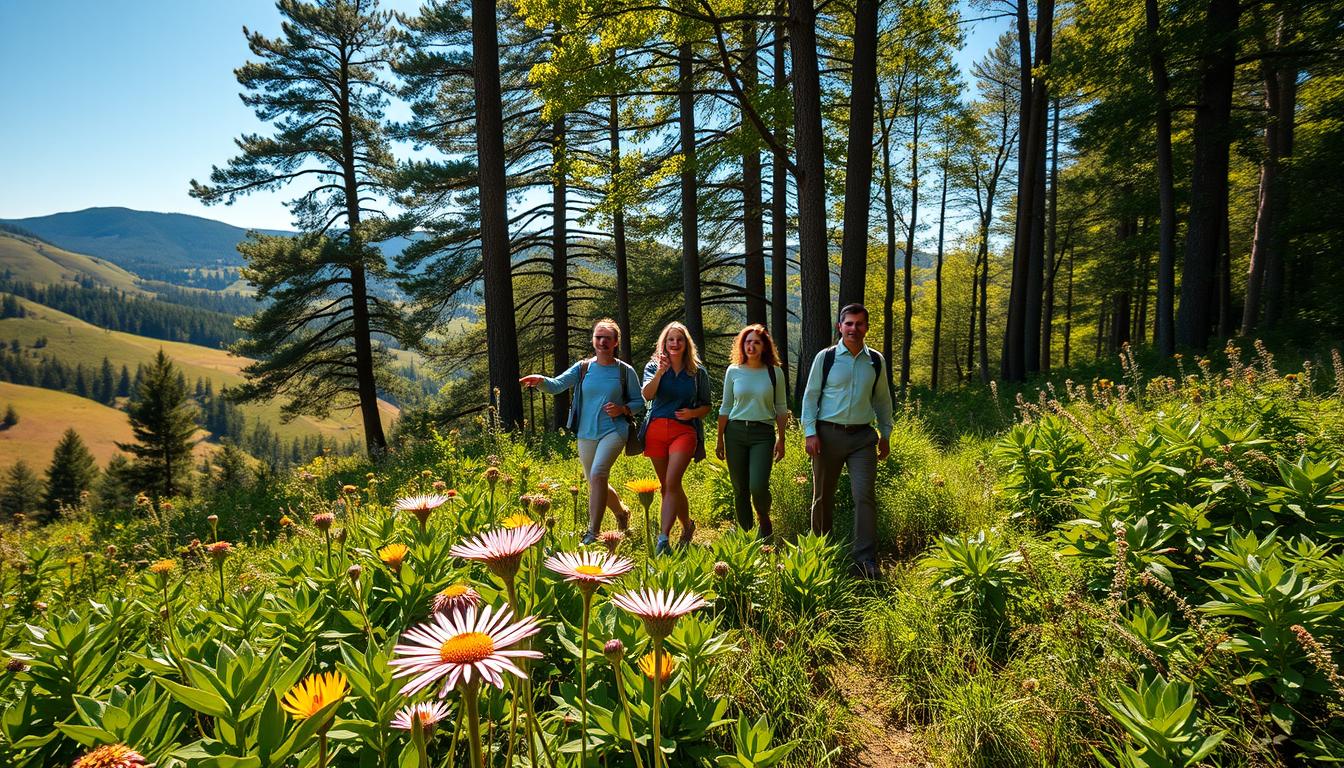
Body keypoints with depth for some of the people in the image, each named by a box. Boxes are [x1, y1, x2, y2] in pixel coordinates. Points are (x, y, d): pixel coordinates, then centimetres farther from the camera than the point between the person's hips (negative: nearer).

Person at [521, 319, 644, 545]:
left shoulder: (625, 371, 0)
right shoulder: (582, 368, 4)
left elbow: (639, 402, 6)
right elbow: (557, 385, -8)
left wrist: (623, 409, -14)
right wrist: (540, 380, -29)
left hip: (614, 431, -4)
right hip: (586, 434, 4)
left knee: (597, 474, -26)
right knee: (596, 484, 16)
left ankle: (593, 533, -21)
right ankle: (622, 512, 44)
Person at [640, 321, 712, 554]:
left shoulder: (698, 372, 7)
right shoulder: (653, 367, 7)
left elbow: (706, 405, 13)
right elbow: (647, 395, -11)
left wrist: (693, 413, -8)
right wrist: (660, 372, -25)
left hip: (684, 430, -2)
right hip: (656, 430, 3)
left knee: (672, 483, -18)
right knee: (667, 486, 11)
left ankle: (663, 538, -18)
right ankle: (687, 525, 33)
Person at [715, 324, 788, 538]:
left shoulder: (775, 372, 2)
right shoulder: (733, 372, 5)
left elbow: (781, 408, 6)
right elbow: (725, 407, 10)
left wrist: (781, 439, 1)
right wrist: (720, 439, 8)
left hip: (763, 434, -2)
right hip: (735, 432, 2)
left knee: (758, 486, -14)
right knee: (740, 489, 5)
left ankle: (764, 520, 17)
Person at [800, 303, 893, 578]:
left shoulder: (876, 361, 6)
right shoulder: (825, 357, -2)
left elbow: (882, 399, 16)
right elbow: (810, 396, 0)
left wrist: (885, 434, 16)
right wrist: (810, 433, -7)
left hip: (863, 436, 1)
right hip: (828, 434, -1)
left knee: (865, 495, -7)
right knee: (823, 495, 10)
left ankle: (865, 560, 0)